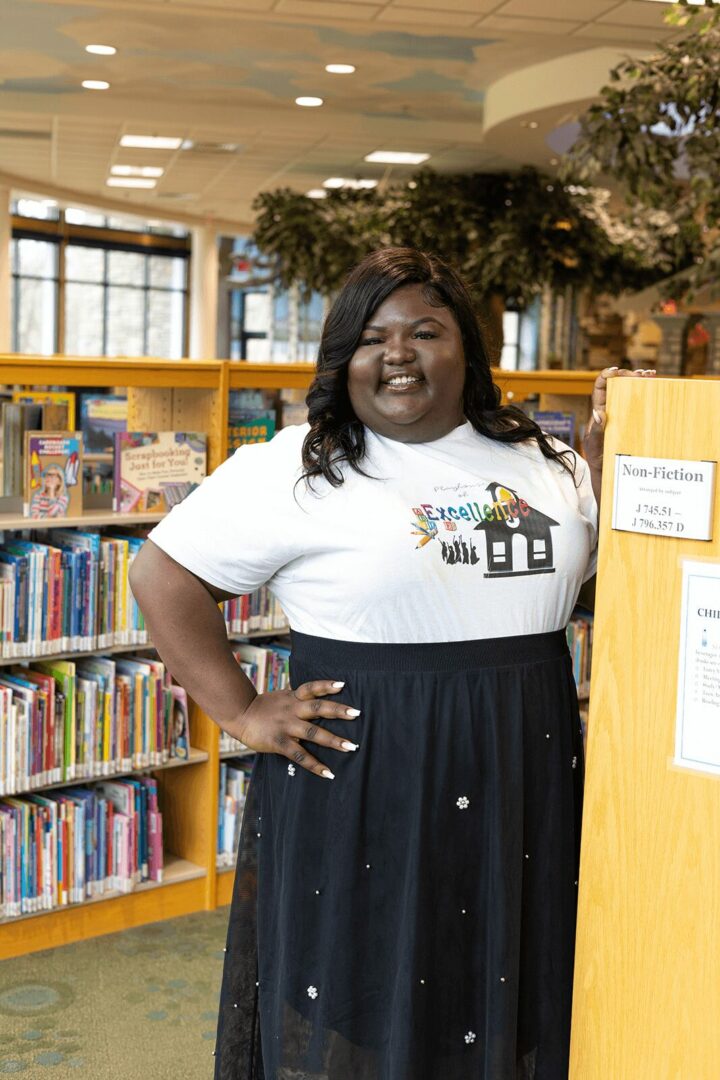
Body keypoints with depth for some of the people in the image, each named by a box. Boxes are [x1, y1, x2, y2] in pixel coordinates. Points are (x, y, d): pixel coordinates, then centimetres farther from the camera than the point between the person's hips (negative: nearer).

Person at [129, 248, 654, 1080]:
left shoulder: (539, 460, 9)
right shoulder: (293, 470, -6)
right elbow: (163, 575, -6)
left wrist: (612, 448, 5)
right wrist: (240, 714, -10)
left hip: (524, 782, 5)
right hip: (362, 784, -4)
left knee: (507, 1004, 16)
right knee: (360, 1011, 8)